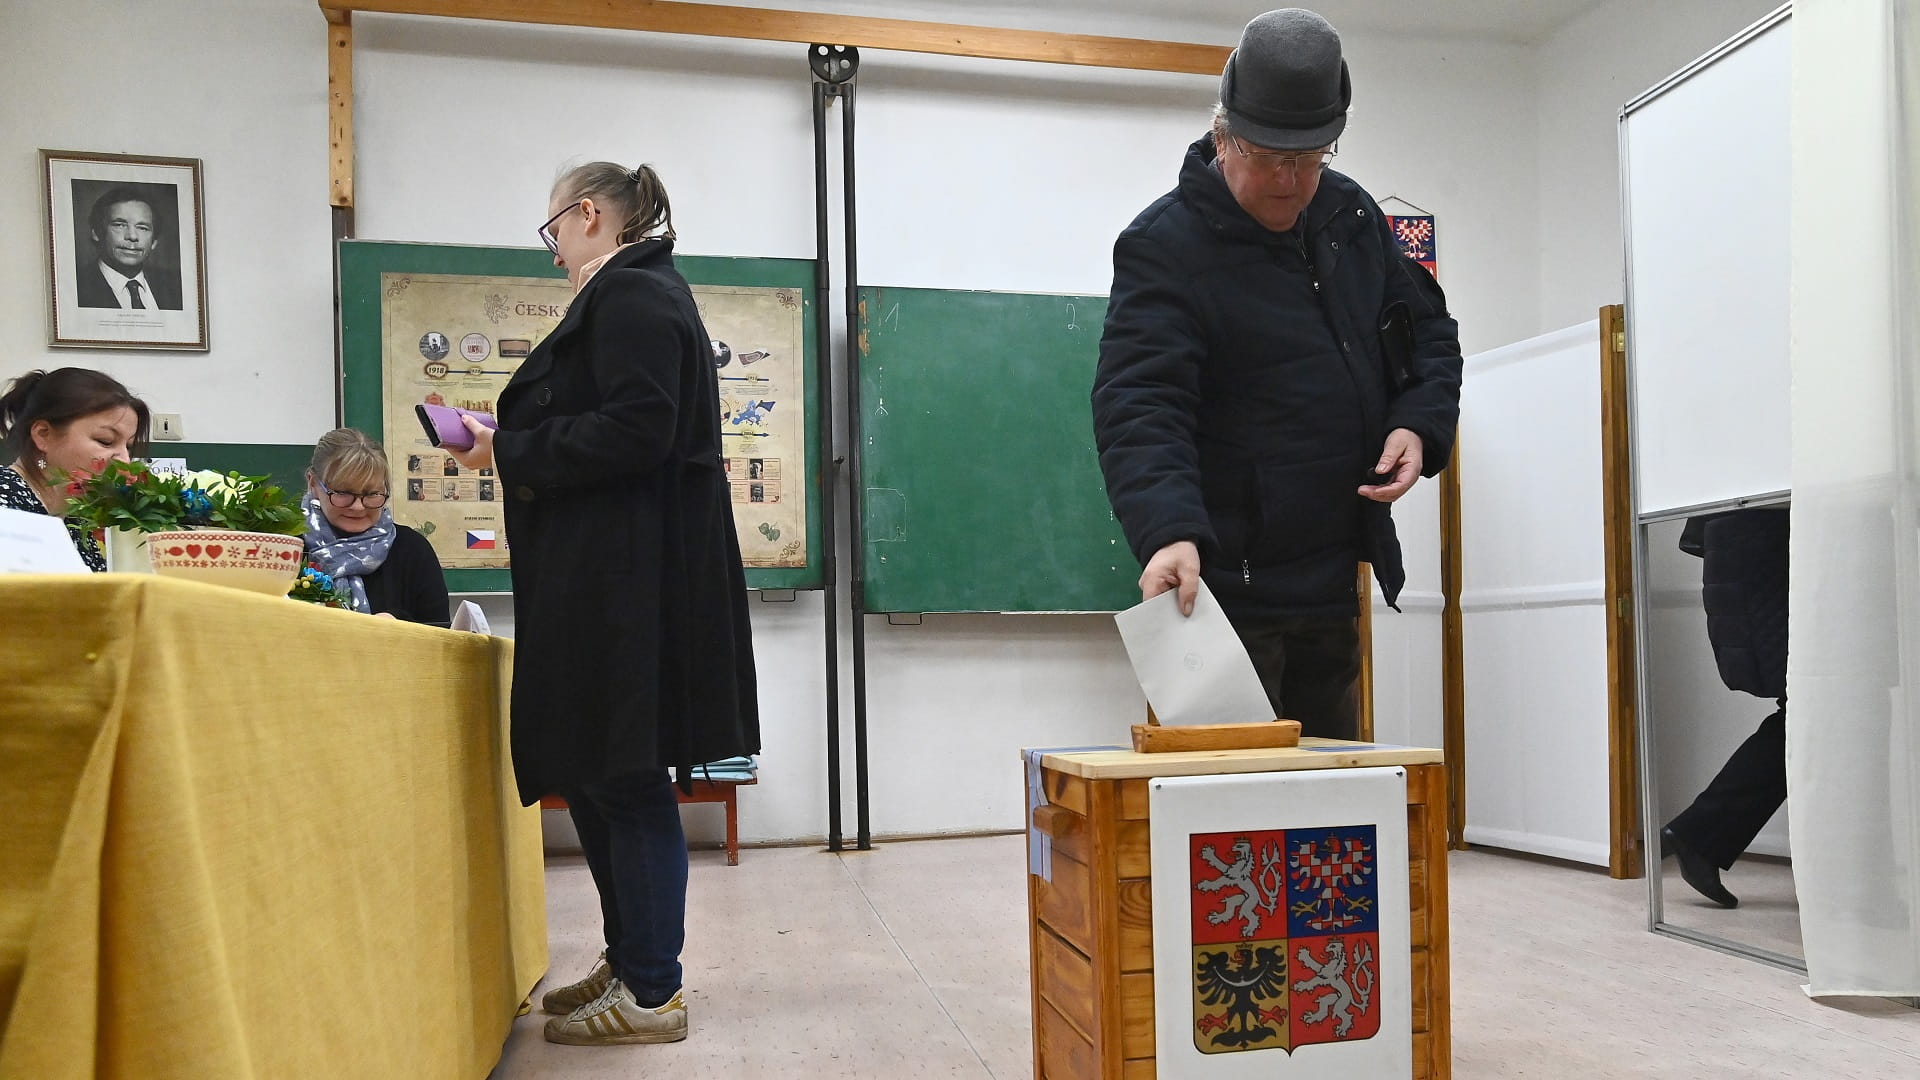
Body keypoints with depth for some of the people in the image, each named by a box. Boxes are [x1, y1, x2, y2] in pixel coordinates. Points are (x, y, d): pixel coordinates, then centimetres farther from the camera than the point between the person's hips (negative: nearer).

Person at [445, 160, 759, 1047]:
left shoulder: (630, 294, -11)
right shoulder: (635, 293, 20)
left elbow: (636, 431, -23)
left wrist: (509, 451, -13)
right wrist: (513, 446, 14)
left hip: (631, 583, -10)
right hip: (610, 579, 10)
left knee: (624, 780, -3)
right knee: (592, 772, 15)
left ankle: (651, 992, 8)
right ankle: (629, 959, 28)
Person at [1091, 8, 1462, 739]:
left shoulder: (1352, 217, 10)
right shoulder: (1164, 246, -13)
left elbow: (1428, 332, 19)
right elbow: (1137, 408, -23)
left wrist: (1420, 424, -1)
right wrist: (1168, 532, -39)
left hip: (1333, 588, 7)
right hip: (1223, 584, -7)